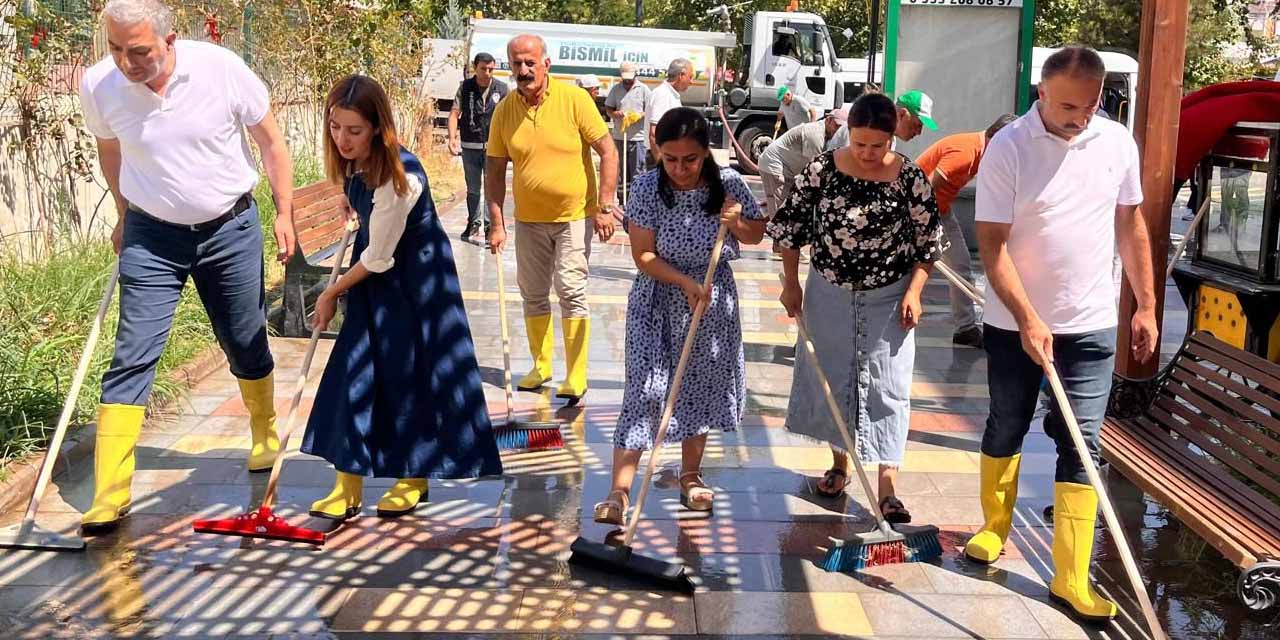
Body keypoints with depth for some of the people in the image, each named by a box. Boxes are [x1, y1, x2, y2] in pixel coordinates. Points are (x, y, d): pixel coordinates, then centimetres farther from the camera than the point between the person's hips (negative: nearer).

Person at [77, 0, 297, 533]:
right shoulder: (98, 86, -12)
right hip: (152, 236, 1)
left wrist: (284, 215, -5)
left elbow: (270, 140, -4)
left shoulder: (221, 68, -18)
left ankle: (265, 434, 39)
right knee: (132, 356, -6)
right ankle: (108, 496, -3)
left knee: (246, 344, 12)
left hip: (230, 229, 0)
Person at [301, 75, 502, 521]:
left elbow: (379, 258, -21)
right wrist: (343, 285, 13)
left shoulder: (398, 177, -30)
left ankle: (414, 479, 21)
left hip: (416, 279, -7)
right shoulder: (354, 161, -8)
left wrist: (332, 293, -8)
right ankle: (347, 487, 9)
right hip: (377, 273, 7)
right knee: (356, 371, 3)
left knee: (412, 373, 2)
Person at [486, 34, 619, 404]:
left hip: (574, 215, -4)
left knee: (571, 291, -7)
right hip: (529, 219, 4)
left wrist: (605, 207, -14)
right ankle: (541, 366, 28)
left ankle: (576, 378, -1)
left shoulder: (574, 99, -12)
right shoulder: (504, 111, -2)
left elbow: (607, 152, -9)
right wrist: (497, 224, -2)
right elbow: (495, 171, 3)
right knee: (533, 294, 12)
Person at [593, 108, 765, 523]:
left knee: (701, 387, 13)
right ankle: (619, 492, -7)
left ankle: (690, 476, 33)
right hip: (658, 299, -3)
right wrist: (685, 283, -23)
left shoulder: (728, 183, -7)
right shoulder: (648, 187, -13)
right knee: (646, 391, -9)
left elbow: (756, 234, 7)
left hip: (713, 300, 3)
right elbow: (644, 256, -13)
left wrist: (736, 223, -14)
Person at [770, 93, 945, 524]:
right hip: (830, 295, 2)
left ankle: (888, 488, 1)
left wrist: (914, 292, -9)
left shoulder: (911, 179, -11)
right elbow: (790, 224, 0)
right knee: (831, 377, 12)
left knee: (887, 387, -2)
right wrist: (791, 283, 1)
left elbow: (928, 241, -2)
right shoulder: (821, 170, -10)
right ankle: (839, 464, 32)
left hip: (887, 299, -1)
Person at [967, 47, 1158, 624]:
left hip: (1091, 325, 2)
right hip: (1015, 324, -2)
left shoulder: (1118, 143, -1)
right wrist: (1029, 320, -22)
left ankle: (1071, 580, 4)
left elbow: (1130, 226, 10)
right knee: (1005, 429, 15)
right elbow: (992, 243, -14)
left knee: (1081, 446, 0)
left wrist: (1146, 305, 8)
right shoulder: (1007, 148, -13)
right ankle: (995, 528, 37)